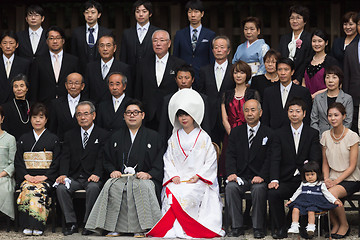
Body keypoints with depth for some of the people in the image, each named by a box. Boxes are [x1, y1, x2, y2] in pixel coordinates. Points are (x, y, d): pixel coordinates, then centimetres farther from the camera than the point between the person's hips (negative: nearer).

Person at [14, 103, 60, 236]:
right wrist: (27, 176, -7)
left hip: (46, 177, -1)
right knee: (27, 189, -32)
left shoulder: (53, 139, 11)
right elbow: (18, 161, 10)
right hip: (27, 176, 1)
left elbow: (57, 163, 3)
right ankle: (27, 226, -32)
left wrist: (44, 177, -11)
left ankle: (37, 226, -32)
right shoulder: (23, 139, 17)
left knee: (40, 190, -33)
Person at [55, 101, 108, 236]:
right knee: (61, 188, -26)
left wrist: (97, 174, -23)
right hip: (74, 178, 3)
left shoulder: (103, 135, 5)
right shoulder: (70, 136, 15)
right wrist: (63, 174, -14)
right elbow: (65, 157, 4)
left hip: (92, 177, -3)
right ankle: (71, 224, -19)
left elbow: (101, 158, -5)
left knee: (93, 188, -35)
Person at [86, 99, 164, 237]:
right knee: (111, 186, -31)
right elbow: (107, 161, 19)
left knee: (142, 187, -37)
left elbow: (160, 165, 5)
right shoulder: (116, 137, 20)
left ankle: (140, 228, -29)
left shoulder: (153, 137, 12)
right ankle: (115, 227, -25)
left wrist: (148, 174, -12)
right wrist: (113, 171, -2)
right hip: (120, 176, 2)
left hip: (143, 177, -2)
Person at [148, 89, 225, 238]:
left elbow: (211, 161, 3)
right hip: (177, 180, 3)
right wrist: (174, 175, -5)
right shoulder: (174, 138, 16)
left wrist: (198, 176, -10)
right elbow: (168, 159, 12)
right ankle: (171, 227, -26)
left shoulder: (203, 137, 7)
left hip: (197, 181, -3)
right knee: (170, 193, -28)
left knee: (186, 195, -32)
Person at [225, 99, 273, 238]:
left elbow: (269, 158, -3)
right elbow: (231, 155, 4)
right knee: (230, 188, -28)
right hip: (240, 176, 2)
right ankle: (237, 227, -20)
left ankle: (258, 227, -21)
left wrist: (262, 176, -17)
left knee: (259, 189, -33)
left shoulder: (268, 134, 5)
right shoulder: (236, 132, 12)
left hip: (259, 177, -2)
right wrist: (232, 173, -13)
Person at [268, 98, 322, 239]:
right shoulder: (279, 134, 9)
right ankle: (280, 228, -9)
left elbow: (315, 160, 1)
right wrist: (274, 179, -18)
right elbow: (275, 160, -1)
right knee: (272, 193, -28)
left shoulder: (313, 134, 9)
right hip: (286, 181, 1)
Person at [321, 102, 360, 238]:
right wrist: (326, 179, -6)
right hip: (333, 178, 4)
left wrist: (336, 181, -19)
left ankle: (344, 225, -8)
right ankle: (335, 224, -4)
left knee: (331, 194, -34)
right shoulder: (326, 136, 6)